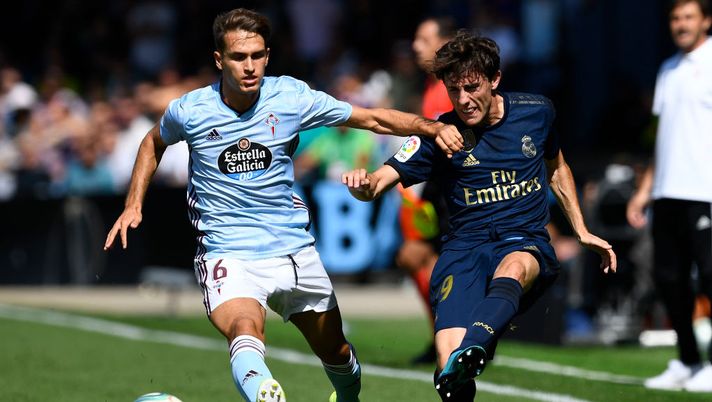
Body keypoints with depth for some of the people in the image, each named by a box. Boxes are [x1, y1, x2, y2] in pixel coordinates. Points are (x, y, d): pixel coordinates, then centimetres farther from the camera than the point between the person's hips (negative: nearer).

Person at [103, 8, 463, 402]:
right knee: (246, 334, -34)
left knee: (334, 349, 14)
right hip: (228, 254, -3)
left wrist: (434, 127, -11)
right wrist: (133, 205, 10)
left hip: (294, 248, 3)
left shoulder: (291, 97, -5)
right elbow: (154, 142, 17)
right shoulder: (189, 111, -7)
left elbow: (374, 118, 1)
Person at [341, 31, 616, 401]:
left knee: (512, 271, -41)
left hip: (525, 244, 0)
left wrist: (581, 232, 25)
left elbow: (556, 168, 27)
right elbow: (381, 180, -2)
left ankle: (471, 351, -67)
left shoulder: (537, 111, 8)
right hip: (464, 248, 0)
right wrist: (362, 185, -26)